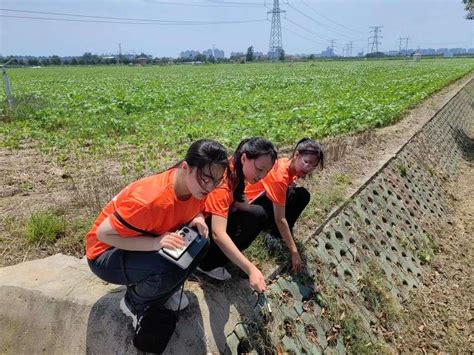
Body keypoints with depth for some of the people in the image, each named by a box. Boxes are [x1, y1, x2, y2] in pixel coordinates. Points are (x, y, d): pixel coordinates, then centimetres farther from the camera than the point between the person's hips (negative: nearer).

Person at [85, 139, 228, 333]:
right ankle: (134, 304, 0)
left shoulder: (195, 185, -16)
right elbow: (104, 234, -29)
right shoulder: (152, 199, -37)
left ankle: (166, 290, 6)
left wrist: (198, 219, -18)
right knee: (168, 270, -33)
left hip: (150, 241, 7)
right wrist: (155, 243, -38)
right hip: (106, 252, -6)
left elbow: (195, 209, 6)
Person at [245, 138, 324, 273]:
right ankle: (276, 235, -11)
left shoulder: (291, 165, -6)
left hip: (266, 197, 9)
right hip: (250, 204, -9)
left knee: (303, 195, -6)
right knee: (291, 195, -28)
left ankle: (280, 234, -2)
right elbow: (280, 219, -32)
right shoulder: (280, 176, -32)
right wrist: (294, 252, -30)